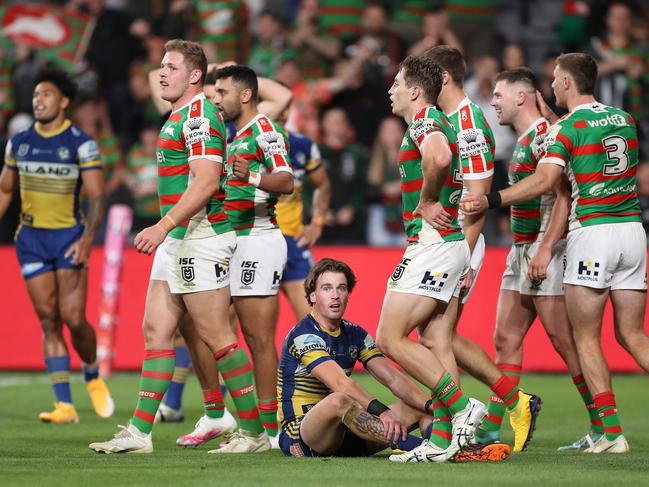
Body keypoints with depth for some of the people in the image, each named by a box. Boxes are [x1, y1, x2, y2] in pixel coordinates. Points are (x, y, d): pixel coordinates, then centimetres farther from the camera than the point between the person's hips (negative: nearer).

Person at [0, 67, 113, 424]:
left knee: (73, 318, -11)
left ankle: (92, 375, 19)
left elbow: (97, 197, -9)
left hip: (69, 236, -3)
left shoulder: (81, 144, -6)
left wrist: (87, 240, -21)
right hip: (31, 238, 3)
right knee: (49, 321, -1)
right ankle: (64, 405, -1)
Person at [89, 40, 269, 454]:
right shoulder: (180, 116, 18)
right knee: (156, 330, 6)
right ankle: (139, 433, 6)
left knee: (216, 335, -7)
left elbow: (206, 182, -22)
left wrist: (163, 226, -26)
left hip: (201, 237, -10)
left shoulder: (199, 115, -13)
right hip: (177, 241, 10)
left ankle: (255, 431, 1)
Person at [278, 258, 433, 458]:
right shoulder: (304, 335, -14)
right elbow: (340, 383, -30)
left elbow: (394, 379, 2)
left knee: (418, 407, -3)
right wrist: (381, 411, -43)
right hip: (298, 439, -8)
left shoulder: (355, 334, 11)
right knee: (338, 401, -40)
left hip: (342, 435, 8)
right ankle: (407, 443, -49)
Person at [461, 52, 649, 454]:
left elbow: (545, 180, -19)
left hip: (593, 232, -6)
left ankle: (612, 431, -6)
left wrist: (491, 200, -21)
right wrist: (551, 118, 28)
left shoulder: (568, 127, -7)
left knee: (586, 337, 2)